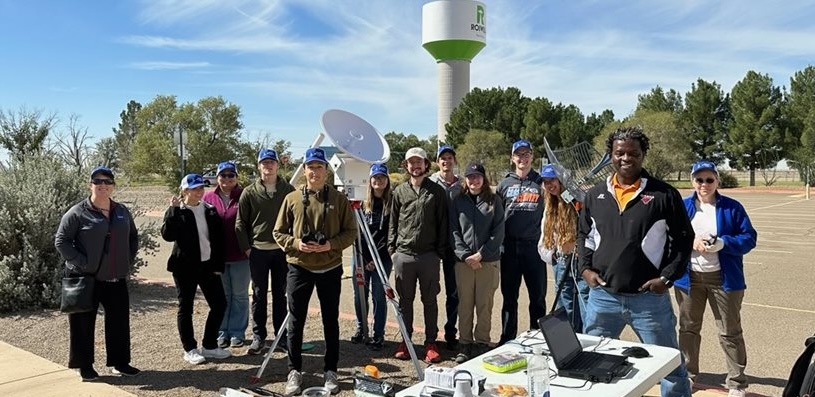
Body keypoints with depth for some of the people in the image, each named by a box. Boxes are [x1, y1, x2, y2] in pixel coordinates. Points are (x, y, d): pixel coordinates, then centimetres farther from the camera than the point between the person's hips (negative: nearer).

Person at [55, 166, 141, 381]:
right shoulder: (78, 213, -8)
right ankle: (84, 365, 20)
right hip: (85, 278, -5)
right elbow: (61, 241, -8)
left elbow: (133, 237, 19)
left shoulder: (122, 211, 8)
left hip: (116, 278, 5)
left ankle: (120, 362, 23)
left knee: (119, 321, 10)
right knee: (83, 322, 5)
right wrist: (82, 262, -15)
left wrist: (129, 261, 9)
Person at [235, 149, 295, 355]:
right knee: (259, 296, 6)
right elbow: (240, 223, 3)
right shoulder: (249, 192, 1)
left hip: (282, 250, 1)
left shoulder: (288, 190, 3)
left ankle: (282, 337, 18)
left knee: (280, 295, 9)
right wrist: (246, 248, -3)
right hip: (257, 251, -1)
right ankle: (258, 337, 16)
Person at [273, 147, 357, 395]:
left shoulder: (339, 199, -1)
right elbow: (278, 232, 5)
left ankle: (330, 371, 23)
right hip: (299, 268, 0)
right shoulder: (292, 198, 1)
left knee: (331, 321, 9)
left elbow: (350, 232, 0)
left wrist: (331, 244, -16)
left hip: (330, 269, 0)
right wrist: (295, 243, -14)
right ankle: (295, 371, 21)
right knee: (296, 322, 6)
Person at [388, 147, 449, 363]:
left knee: (430, 300, 7)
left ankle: (430, 342, 16)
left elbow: (442, 223, 1)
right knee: (405, 300, 10)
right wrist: (392, 248, 4)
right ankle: (405, 340, 22)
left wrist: (441, 251, -4)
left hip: (429, 255, -2)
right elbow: (393, 222, 10)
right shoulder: (400, 191, 8)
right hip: (403, 254, 2)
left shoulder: (436, 191, 2)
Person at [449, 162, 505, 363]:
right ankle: (465, 344, 15)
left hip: (488, 261, -1)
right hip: (463, 261, 1)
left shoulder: (494, 201, 4)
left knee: (484, 305, 3)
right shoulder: (458, 201, 8)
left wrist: (480, 254, -9)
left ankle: (482, 343, 15)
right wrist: (465, 255, -9)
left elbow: (498, 233, -1)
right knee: (465, 304, 5)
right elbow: (454, 230, 3)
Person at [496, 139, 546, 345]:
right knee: (509, 295, 9)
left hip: (534, 245, -1)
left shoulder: (541, 183, 5)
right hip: (509, 246, 2)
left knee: (538, 295, 5)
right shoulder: (504, 184, 9)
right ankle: (507, 338, 20)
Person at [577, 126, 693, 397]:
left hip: (650, 298, -2)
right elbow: (583, 235, 15)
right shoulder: (595, 195, 6)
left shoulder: (664, 195, -4)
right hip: (602, 296, 3)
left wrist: (667, 277, -8)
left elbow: (683, 239, 0)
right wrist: (585, 268, 2)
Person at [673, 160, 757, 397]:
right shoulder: (682, 207, 1)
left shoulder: (732, 207, -3)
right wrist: (691, 243, -18)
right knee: (688, 328, 13)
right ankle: (688, 375, 28)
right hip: (689, 277, 2)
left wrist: (723, 243, -22)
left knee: (730, 331, 6)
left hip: (724, 278, -2)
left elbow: (749, 238, -5)